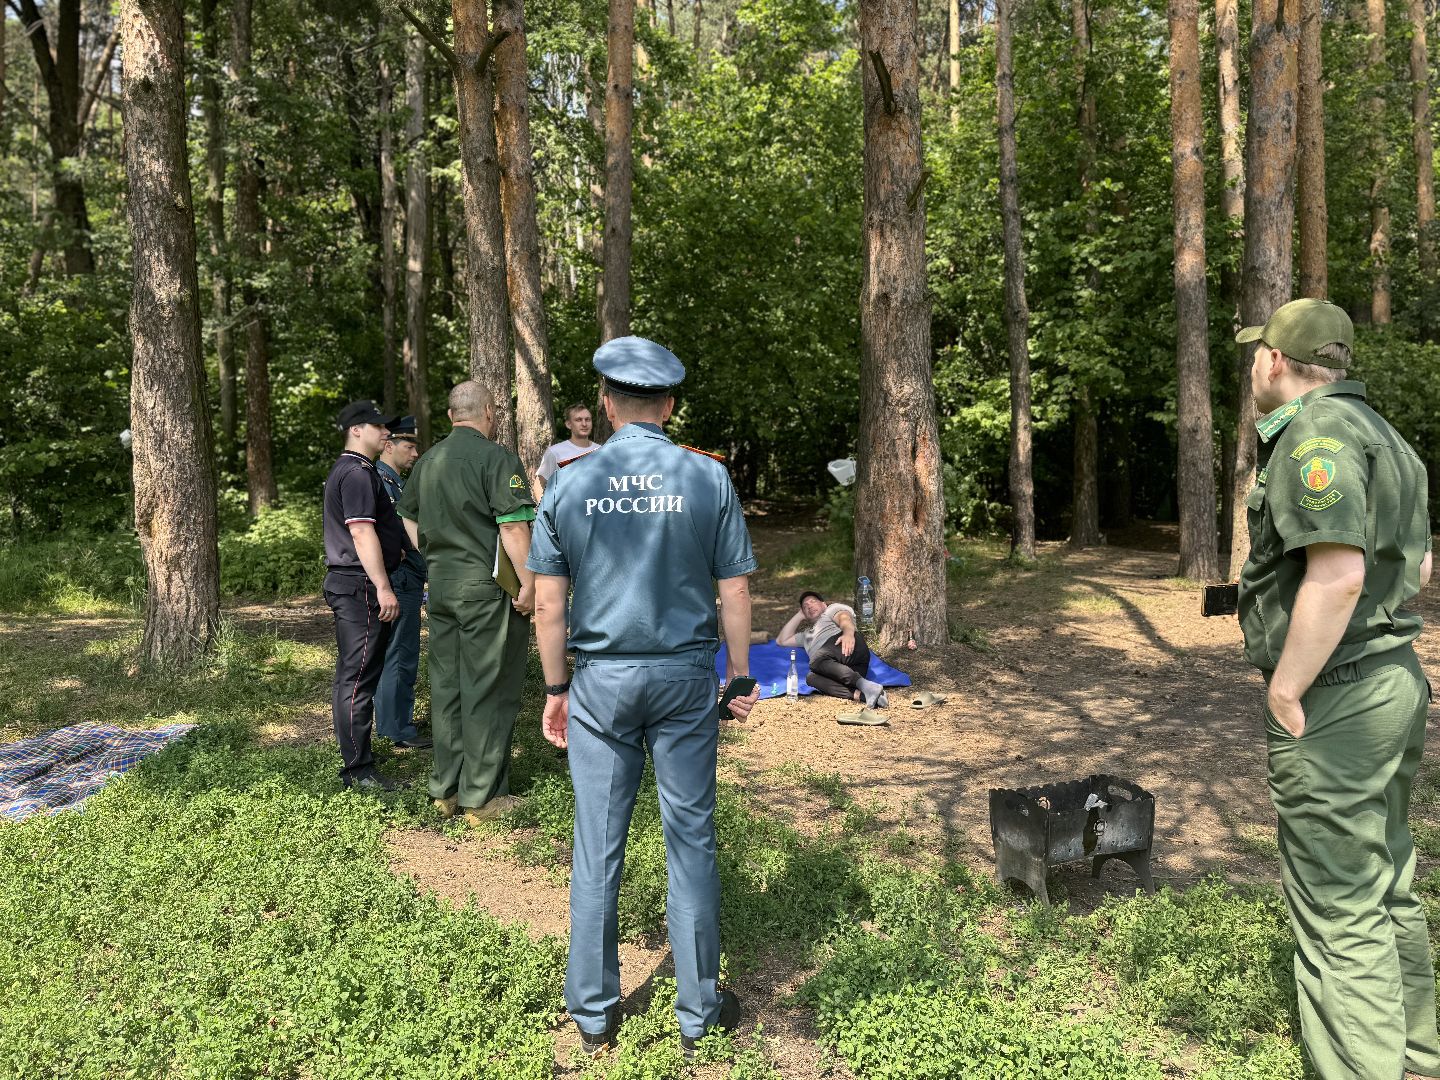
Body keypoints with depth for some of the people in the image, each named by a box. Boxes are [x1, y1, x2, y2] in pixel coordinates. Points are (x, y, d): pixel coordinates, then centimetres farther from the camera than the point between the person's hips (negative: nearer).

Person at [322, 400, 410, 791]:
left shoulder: (346, 469, 20)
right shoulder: (358, 472, -15)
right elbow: (362, 532, -23)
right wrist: (383, 587, -25)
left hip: (347, 583, 11)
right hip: (360, 586, -11)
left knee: (352, 675, 17)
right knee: (359, 678, -7)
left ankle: (355, 756, 28)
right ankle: (358, 770, -2)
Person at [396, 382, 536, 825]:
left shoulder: (429, 460, 13)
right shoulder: (496, 457, -11)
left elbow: (409, 515, 24)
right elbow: (513, 526, -18)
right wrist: (528, 584, -15)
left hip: (440, 584, 8)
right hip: (486, 586, -7)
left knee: (446, 687, 13)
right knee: (488, 691, 0)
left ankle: (446, 790, 21)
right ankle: (482, 797, 6)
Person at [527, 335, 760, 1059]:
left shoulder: (570, 482, -3)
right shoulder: (708, 478, -4)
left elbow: (548, 602, -2)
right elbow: (734, 592, -3)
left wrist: (555, 689, 7)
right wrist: (740, 677, 8)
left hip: (601, 681, 1)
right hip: (685, 677, 0)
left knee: (597, 848, 11)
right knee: (690, 842, 10)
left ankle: (593, 1013, 25)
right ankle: (698, 1011, 22)